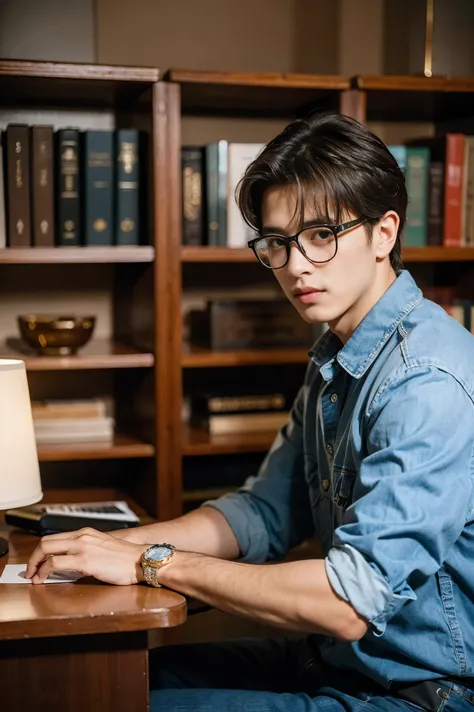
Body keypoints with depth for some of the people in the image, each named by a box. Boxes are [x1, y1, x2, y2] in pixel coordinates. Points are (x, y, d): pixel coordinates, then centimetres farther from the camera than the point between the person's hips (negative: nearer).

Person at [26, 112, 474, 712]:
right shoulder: (335, 359, 6)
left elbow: (347, 604, -29)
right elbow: (264, 514, 10)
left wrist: (152, 562, -20)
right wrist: (120, 544, -6)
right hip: (336, 658, 8)